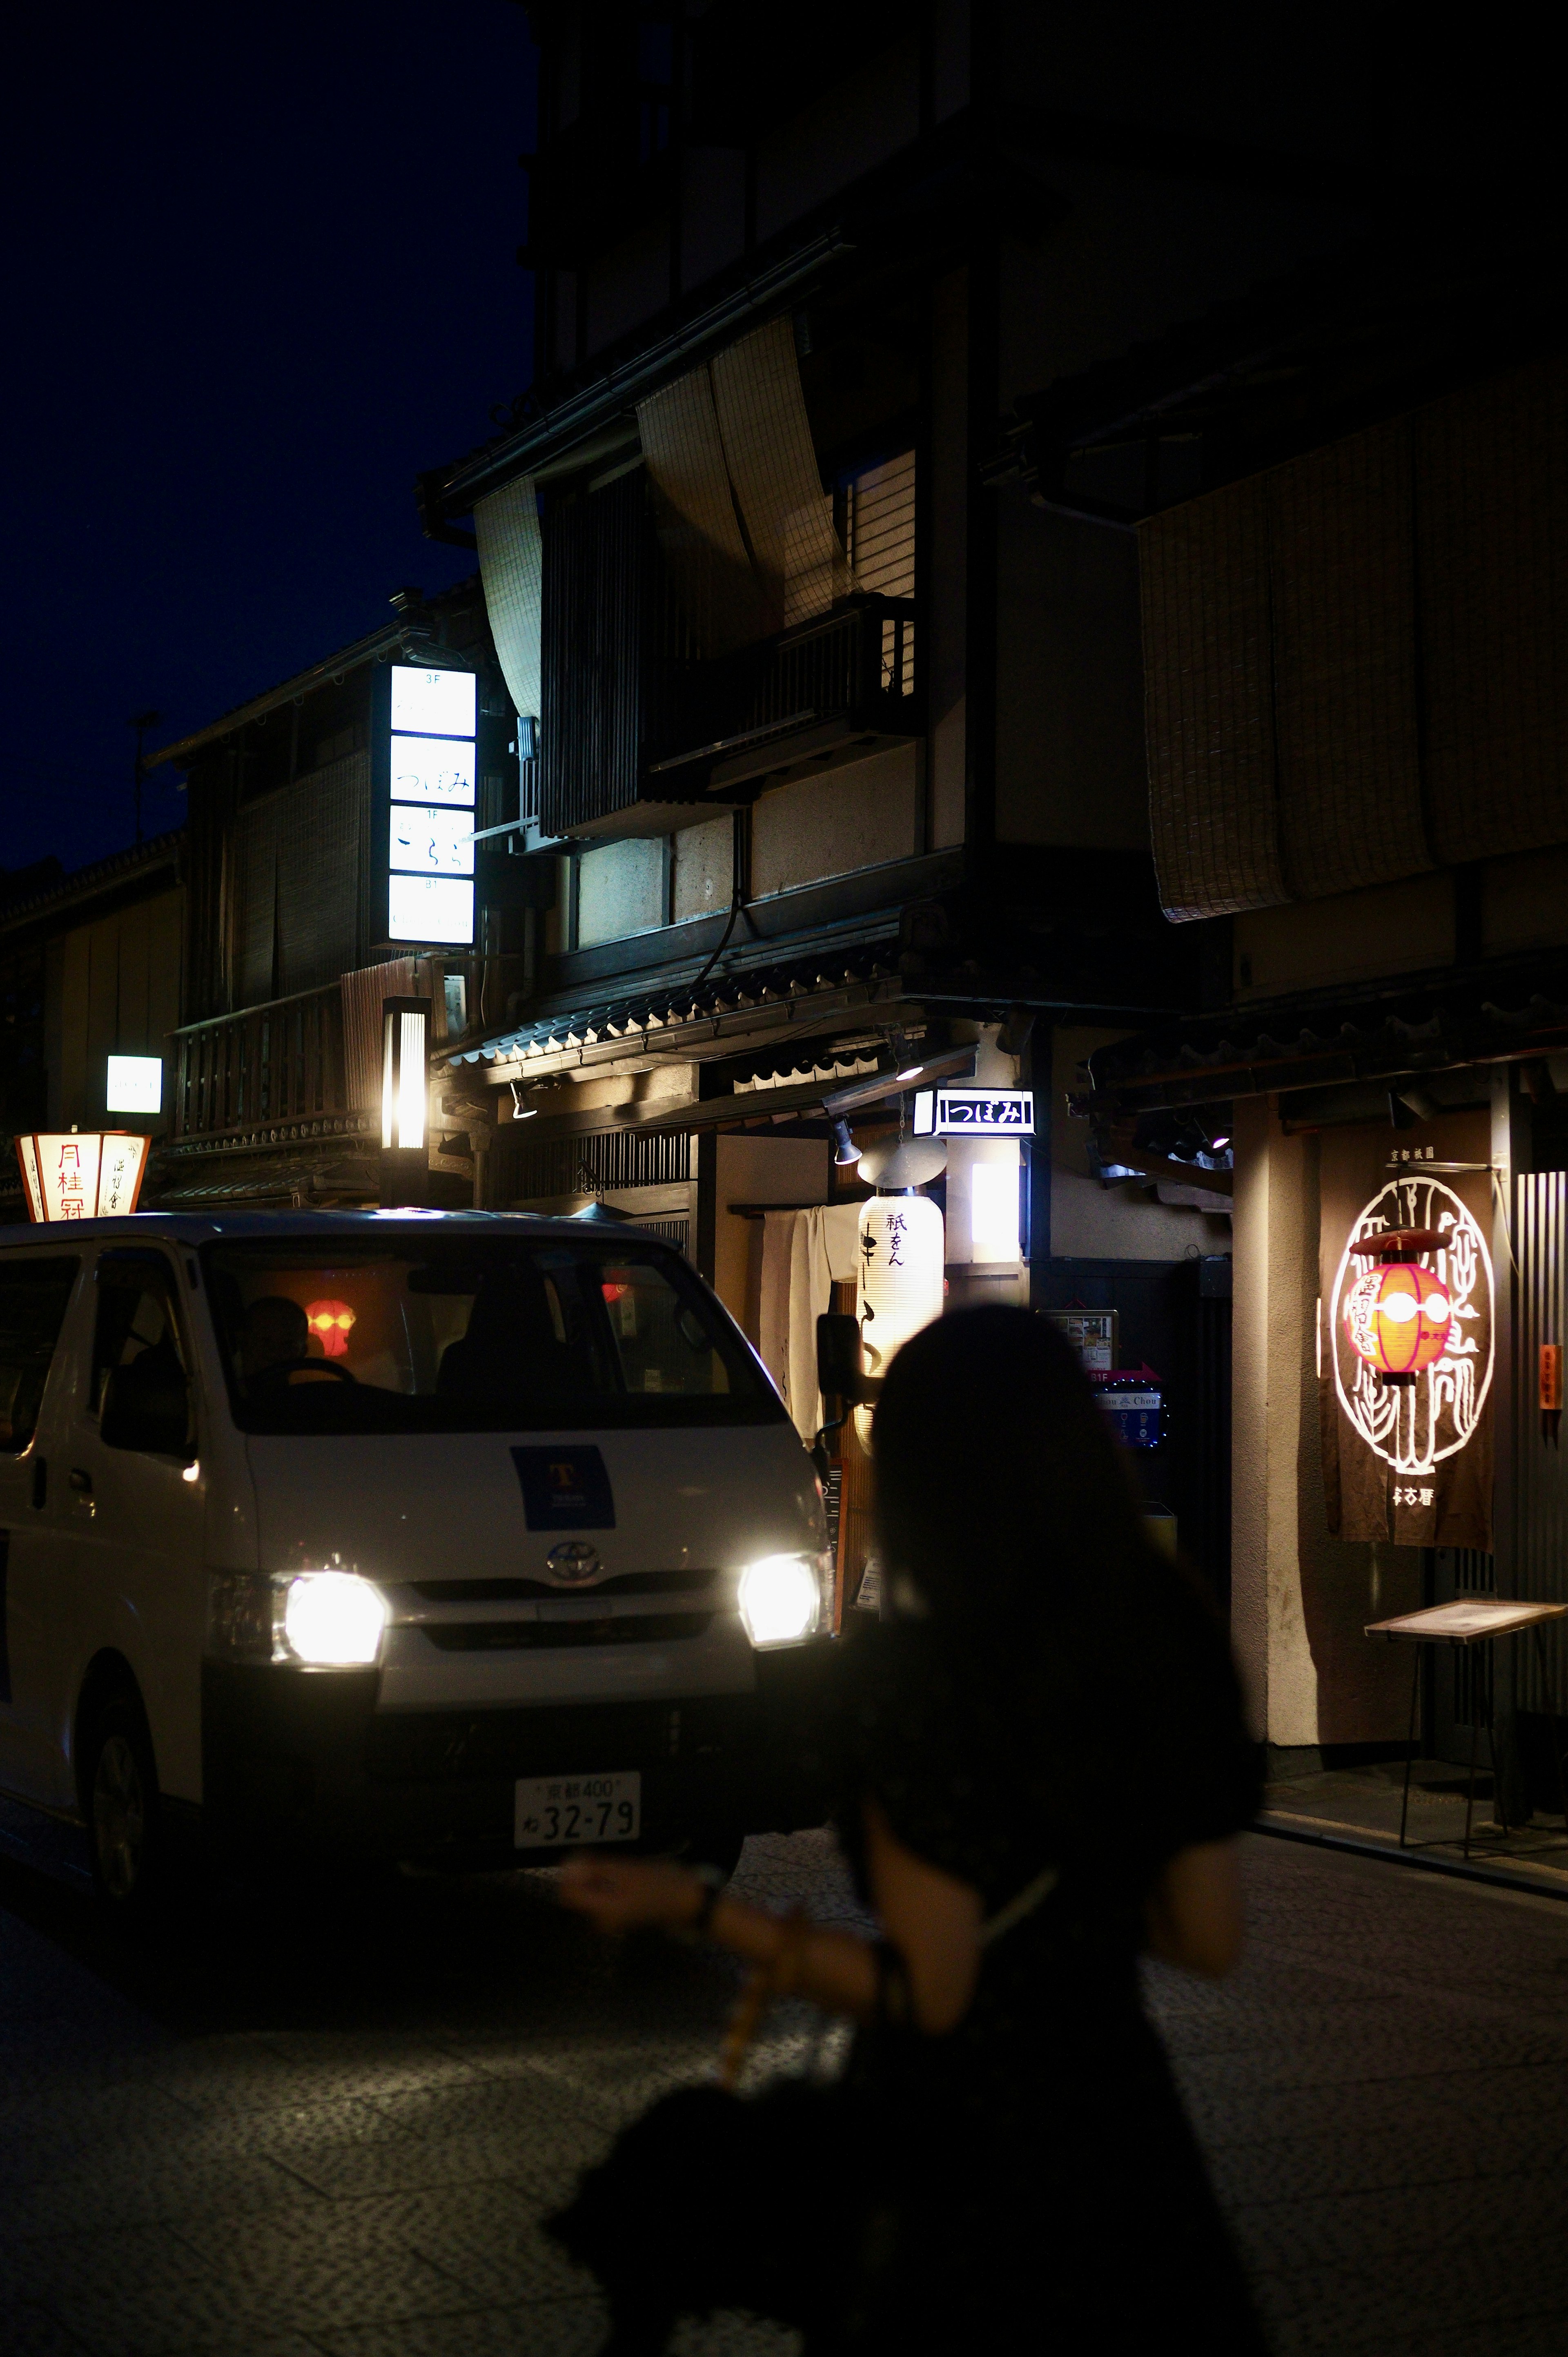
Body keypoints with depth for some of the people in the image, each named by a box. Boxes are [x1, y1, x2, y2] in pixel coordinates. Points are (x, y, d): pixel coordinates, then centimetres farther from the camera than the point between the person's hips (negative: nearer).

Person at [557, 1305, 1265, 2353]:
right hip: (1122, 2136, 6)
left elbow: (926, 1996, -17)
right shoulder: (1168, 1645, -1)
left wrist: (691, 1904, -10)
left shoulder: (921, 1670, -19)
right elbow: (1210, 1940, 4)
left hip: (957, 2160, -5)